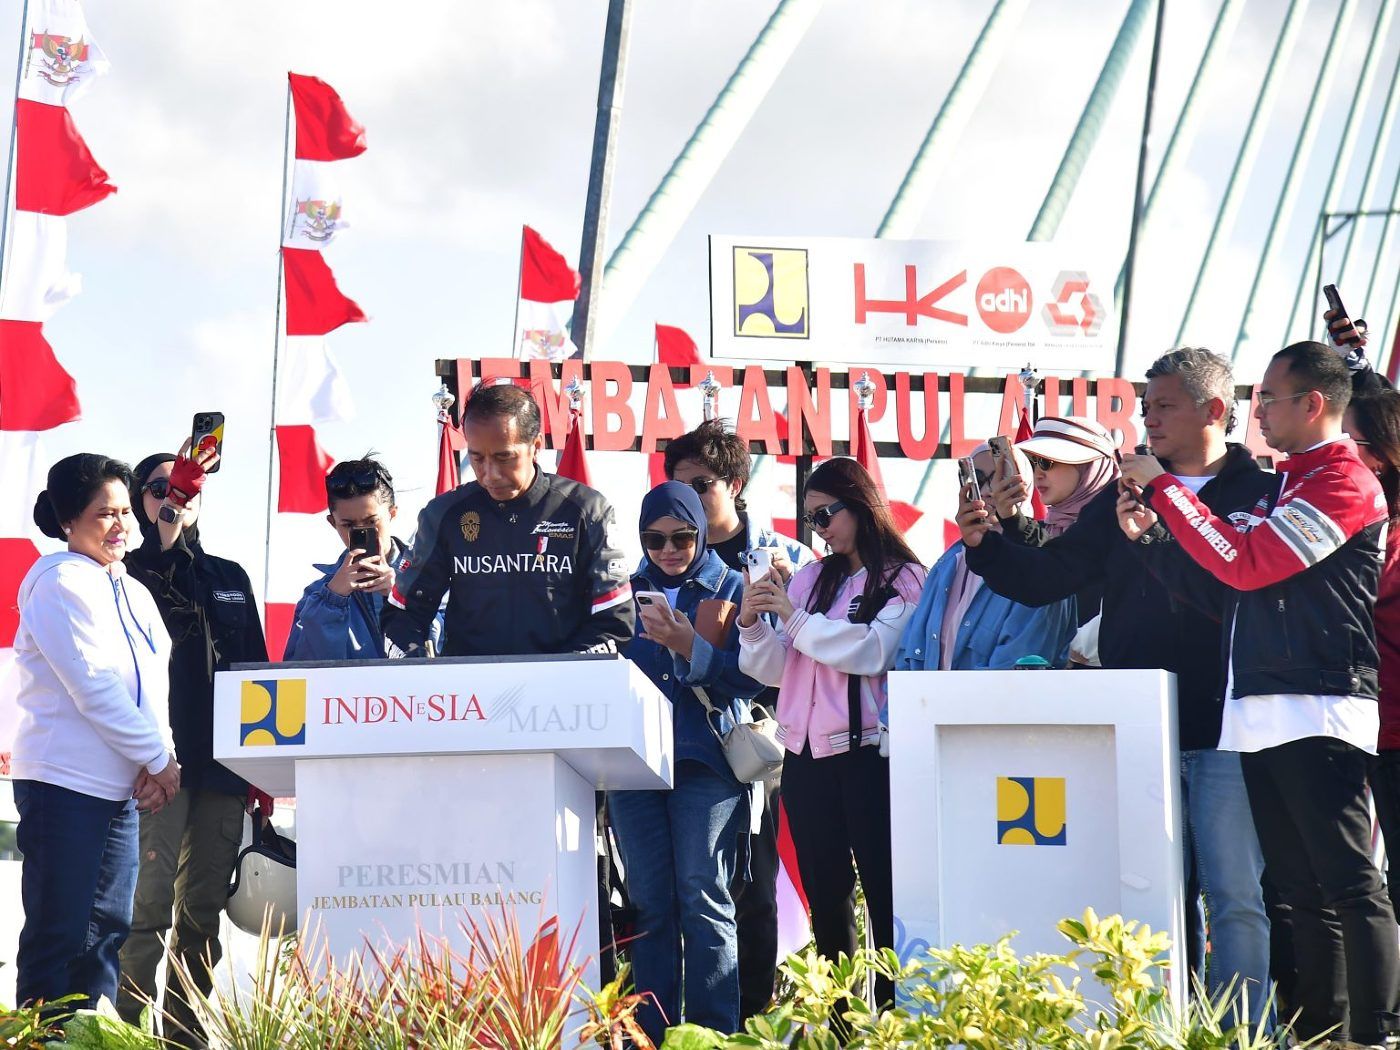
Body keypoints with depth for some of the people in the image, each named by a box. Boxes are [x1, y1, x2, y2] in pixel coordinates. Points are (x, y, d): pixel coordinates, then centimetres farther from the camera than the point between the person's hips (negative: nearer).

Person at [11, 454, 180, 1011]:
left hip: (119, 786, 8)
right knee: (57, 937, -6)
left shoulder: (132, 591, 17)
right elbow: (92, 686, -15)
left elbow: (155, 678, 12)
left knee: (107, 931, 8)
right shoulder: (58, 582, -8)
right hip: (64, 780, -8)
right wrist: (159, 757, -10)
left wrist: (156, 760, -4)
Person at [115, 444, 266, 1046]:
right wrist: (172, 504, -31)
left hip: (222, 767, 5)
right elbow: (157, 583, -21)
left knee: (203, 907, 7)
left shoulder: (231, 578, 20)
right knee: (149, 905, -13)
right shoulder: (133, 571, 5)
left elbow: (256, 669, 20)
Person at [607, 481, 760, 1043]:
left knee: (702, 897, -8)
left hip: (705, 762, -3)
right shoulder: (627, 591, 14)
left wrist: (690, 646, -16)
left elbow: (747, 678, -4)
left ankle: (713, 1033, -6)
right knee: (649, 901, 3)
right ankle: (653, 1033, 7)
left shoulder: (731, 589, 5)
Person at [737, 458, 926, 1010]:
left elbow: (873, 652, -17)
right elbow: (775, 670, 13)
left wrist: (796, 618, -13)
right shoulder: (810, 578, 14)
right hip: (807, 755, 6)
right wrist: (752, 624, -4)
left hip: (867, 752, -6)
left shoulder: (903, 581, -2)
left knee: (884, 891, -8)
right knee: (824, 895, 9)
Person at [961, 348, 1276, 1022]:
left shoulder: (1260, 493, 3)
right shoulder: (1123, 498, 15)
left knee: (1236, 900, -3)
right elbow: (1043, 579, 10)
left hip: (1226, 736, -4)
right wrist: (983, 544, -5)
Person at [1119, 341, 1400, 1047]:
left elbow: (1244, 564, -16)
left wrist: (1163, 487, -9)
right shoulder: (1281, 485, 22)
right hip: (1261, 717, 9)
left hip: (1315, 716, -9)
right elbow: (1219, 585, 21)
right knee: (1301, 894, 9)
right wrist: (1151, 538, 8)